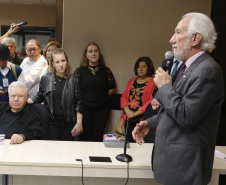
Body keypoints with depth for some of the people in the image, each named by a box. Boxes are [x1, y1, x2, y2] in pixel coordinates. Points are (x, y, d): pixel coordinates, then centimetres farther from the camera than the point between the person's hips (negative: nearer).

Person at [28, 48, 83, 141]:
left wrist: (79, 123, -4)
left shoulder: (73, 80, 2)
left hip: (68, 122, 0)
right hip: (52, 122, 0)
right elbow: (39, 97, 13)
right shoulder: (46, 78, 3)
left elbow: (78, 103, 2)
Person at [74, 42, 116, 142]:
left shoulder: (106, 71, 4)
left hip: (101, 110, 1)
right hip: (84, 110, 0)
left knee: (97, 139, 2)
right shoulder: (80, 71, 2)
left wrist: (103, 98, 7)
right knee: (84, 139, 2)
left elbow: (112, 88, 13)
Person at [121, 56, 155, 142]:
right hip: (129, 119, 5)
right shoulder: (131, 81, 19)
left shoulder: (153, 82, -2)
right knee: (129, 142, 5)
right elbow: (124, 96, 15)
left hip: (142, 119, -5)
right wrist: (127, 111, -3)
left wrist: (136, 113, -13)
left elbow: (152, 101, -11)